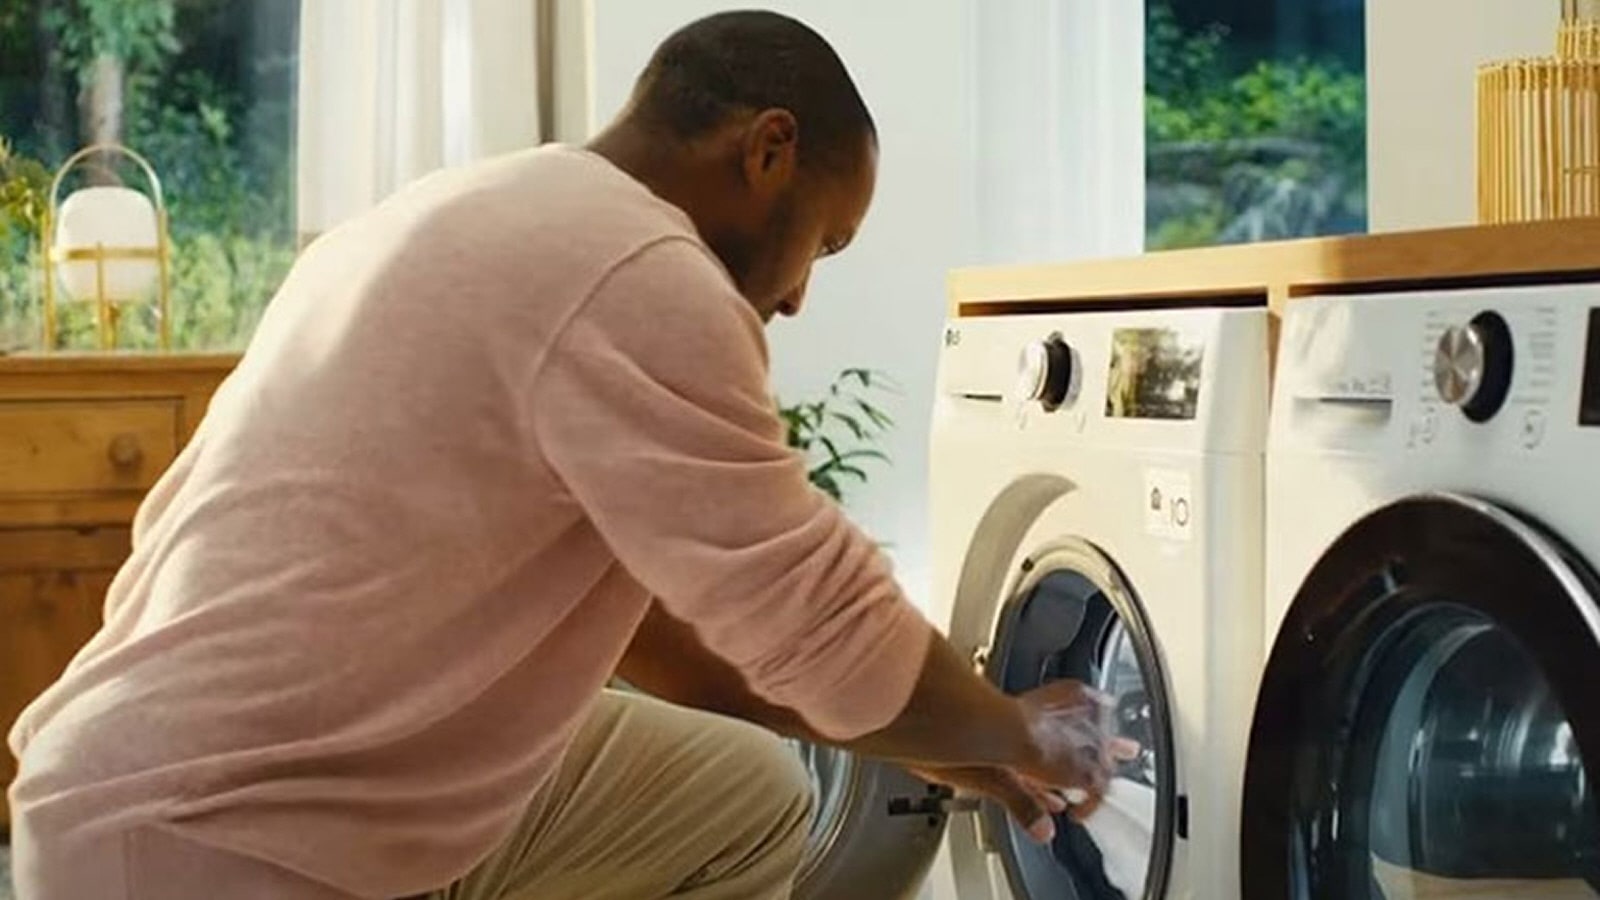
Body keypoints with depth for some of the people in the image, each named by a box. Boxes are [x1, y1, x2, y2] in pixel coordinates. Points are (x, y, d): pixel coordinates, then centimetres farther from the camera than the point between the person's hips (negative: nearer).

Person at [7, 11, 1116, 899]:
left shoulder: (510, 218, 14)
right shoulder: (638, 281, -19)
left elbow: (629, 600, 18)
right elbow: (829, 633, -15)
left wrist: (956, 746, 17)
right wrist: (1023, 735, 5)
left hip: (356, 763, 10)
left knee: (751, 797, 13)